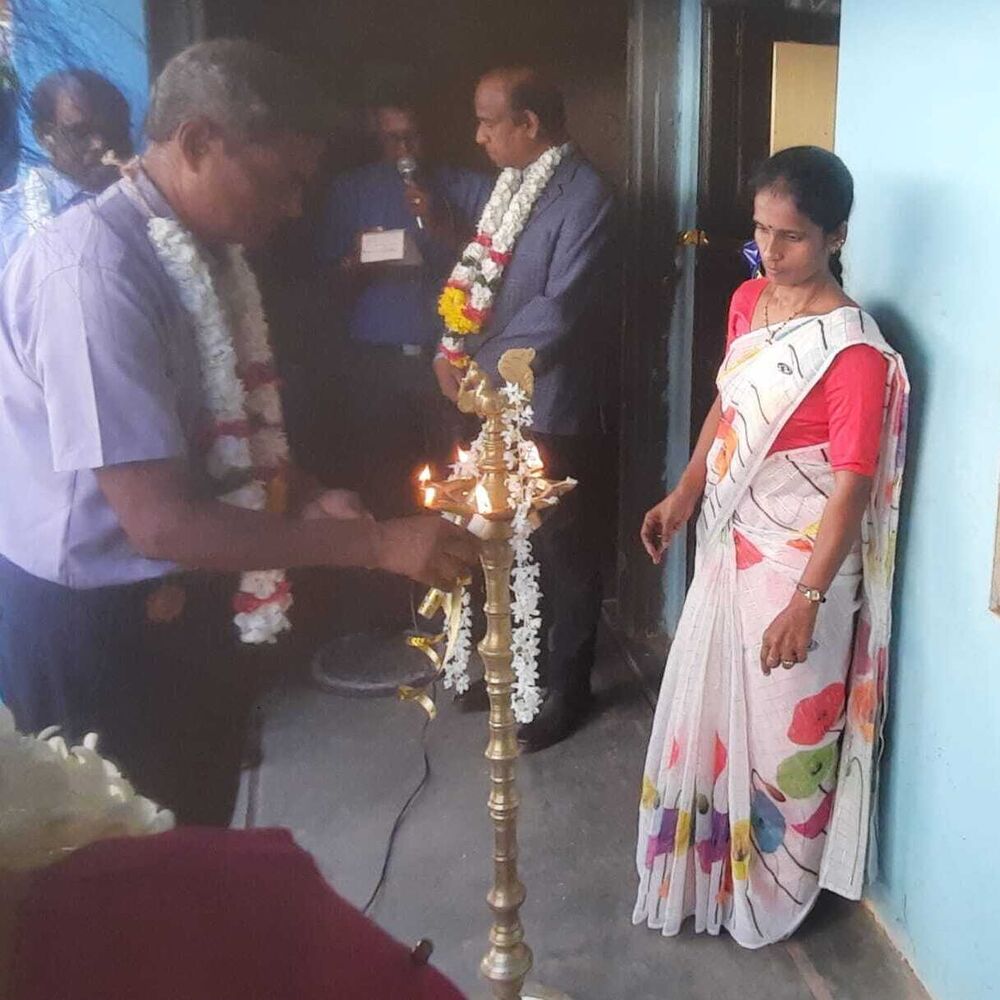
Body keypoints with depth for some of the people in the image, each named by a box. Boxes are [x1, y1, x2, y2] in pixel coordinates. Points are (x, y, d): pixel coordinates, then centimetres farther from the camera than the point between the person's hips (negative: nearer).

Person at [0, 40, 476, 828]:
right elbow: (160, 520, -30)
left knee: (198, 831, 24)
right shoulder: (95, 267, -27)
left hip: (180, 604, 8)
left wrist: (303, 500, -5)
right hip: (93, 623, -8)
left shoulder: (204, 250, 1)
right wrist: (377, 542, -27)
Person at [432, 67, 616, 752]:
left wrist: (479, 367, -15)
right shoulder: (514, 183, 11)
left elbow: (557, 311, -21)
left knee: (563, 553, 7)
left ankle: (566, 689, 25)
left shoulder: (584, 197, -16)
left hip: (550, 408, -8)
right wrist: (453, 347, -1)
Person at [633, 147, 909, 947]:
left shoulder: (854, 351, -21)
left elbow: (851, 487, -20)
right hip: (732, 543, 8)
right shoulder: (749, 301, 3)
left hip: (798, 560, -8)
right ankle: (712, 865, 43)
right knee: (710, 707, 19)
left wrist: (808, 599, -21)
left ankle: (770, 892, 33)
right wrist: (684, 494, 9)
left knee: (782, 729, 9)